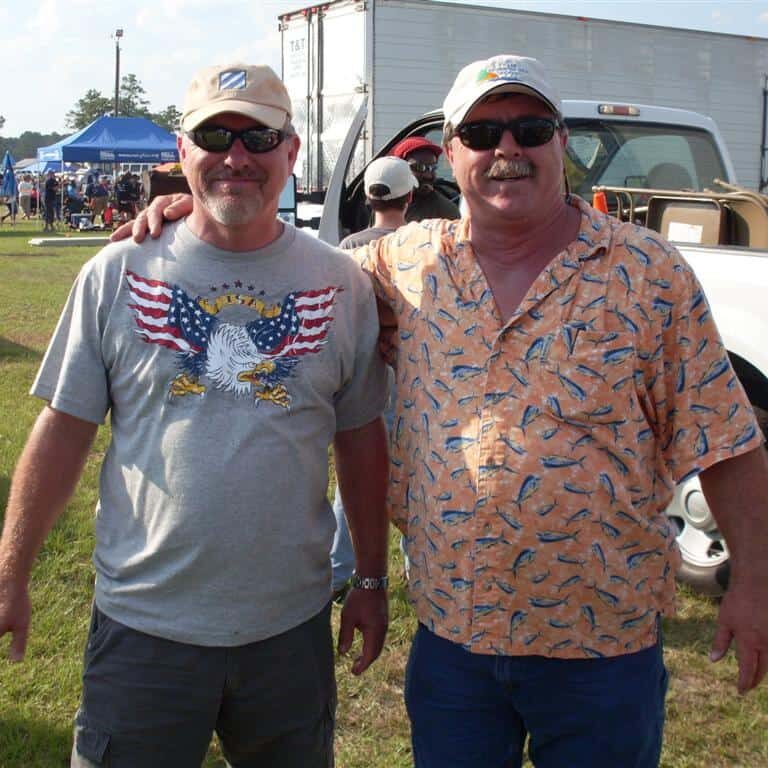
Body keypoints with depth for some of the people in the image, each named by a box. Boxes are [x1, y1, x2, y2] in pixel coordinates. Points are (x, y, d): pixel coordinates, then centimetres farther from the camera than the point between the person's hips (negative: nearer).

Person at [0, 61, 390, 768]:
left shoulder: (342, 283, 1)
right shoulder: (117, 274, -3)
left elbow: (361, 439, 7)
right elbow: (63, 432, 1)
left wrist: (371, 580, 8)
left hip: (293, 625, 1)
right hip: (143, 623, -1)